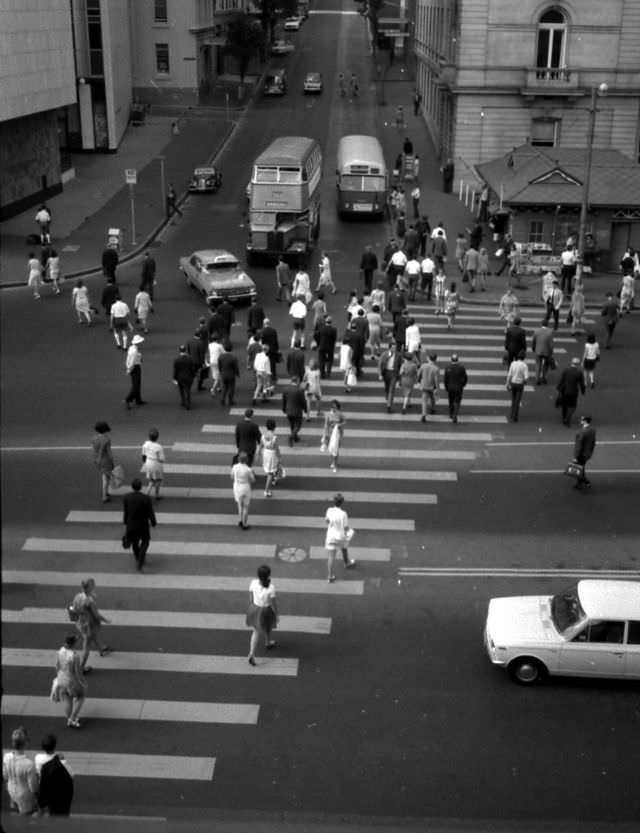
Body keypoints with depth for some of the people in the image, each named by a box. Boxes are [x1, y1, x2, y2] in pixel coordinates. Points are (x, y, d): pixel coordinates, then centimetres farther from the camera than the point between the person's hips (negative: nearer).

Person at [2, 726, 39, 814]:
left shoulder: (6, 757, -24)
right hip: (25, 793, -5)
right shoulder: (29, 764, -40)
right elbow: (33, 785, -25)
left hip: (11, 791, 5)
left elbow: (5, 776, -5)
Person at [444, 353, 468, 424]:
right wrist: (463, 385, 14)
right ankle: (455, 415, -16)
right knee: (457, 402, 2)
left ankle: (451, 414, 34)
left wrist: (446, 388, 6)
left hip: (450, 388, 2)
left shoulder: (447, 368, -10)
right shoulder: (462, 367, -11)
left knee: (451, 401, 20)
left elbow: (445, 379, -7)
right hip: (459, 388, -2)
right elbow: (465, 378, -4)